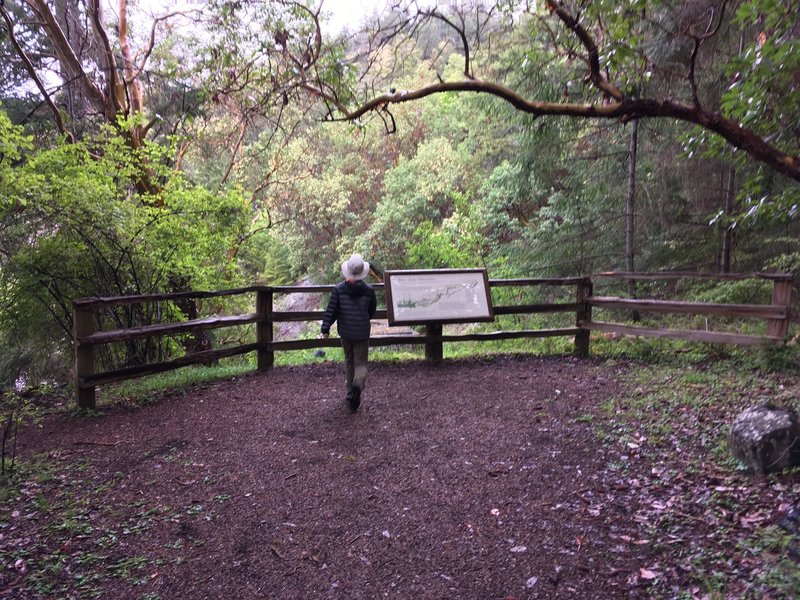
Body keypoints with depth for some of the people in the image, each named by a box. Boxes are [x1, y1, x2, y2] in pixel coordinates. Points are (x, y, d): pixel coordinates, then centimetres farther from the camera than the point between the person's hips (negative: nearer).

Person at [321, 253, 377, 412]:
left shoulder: (339, 289, -8)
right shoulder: (369, 290, -7)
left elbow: (331, 310, -9)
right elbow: (372, 310, 6)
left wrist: (325, 328, -3)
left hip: (345, 333, 2)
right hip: (362, 333, -1)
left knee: (349, 361, 19)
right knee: (361, 362, 4)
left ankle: (351, 393, 26)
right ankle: (358, 383, -28)